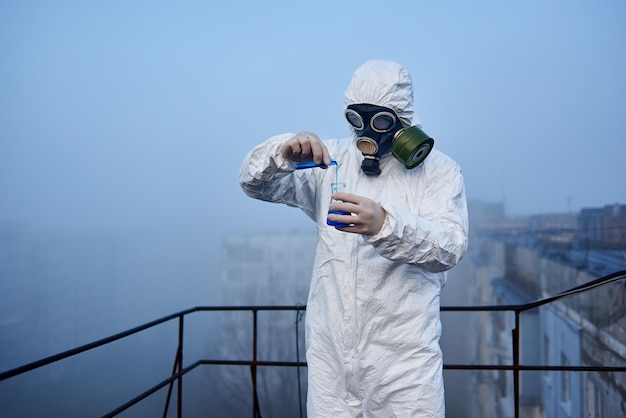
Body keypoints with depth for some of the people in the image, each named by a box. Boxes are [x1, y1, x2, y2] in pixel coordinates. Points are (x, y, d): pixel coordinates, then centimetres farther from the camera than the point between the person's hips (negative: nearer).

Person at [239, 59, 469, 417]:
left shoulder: (438, 169, -2)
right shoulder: (330, 159, 8)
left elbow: (450, 247, -17)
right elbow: (255, 183, 6)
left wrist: (385, 225, -36)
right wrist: (284, 153, -16)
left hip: (404, 356, -2)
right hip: (330, 350, 3)